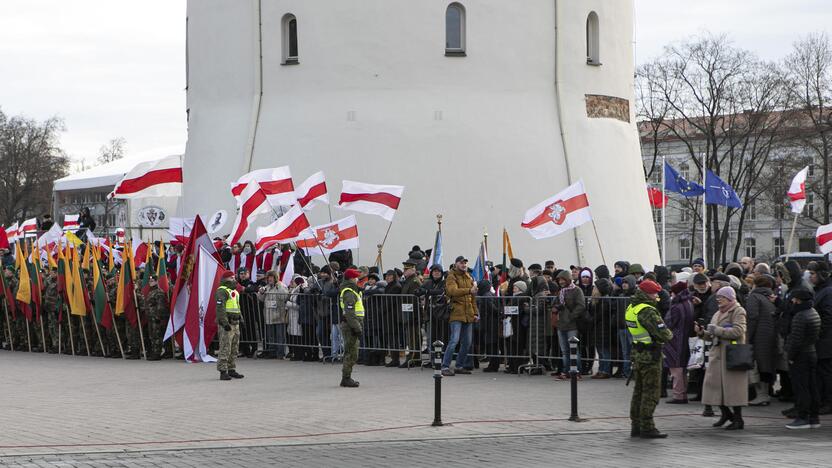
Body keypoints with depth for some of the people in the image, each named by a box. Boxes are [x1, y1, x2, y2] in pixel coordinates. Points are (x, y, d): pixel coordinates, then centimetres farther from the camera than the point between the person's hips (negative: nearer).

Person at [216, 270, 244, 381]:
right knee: (225, 348, -10)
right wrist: (224, 322, -25)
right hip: (227, 323, -10)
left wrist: (240, 320, 23)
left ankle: (232, 370, 21)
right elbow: (220, 308, -20)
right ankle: (223, 372, -9)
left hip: (235, 323, 10)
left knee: (234, 349, 13)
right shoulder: (222, 291, -11)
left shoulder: (234, 291, 21)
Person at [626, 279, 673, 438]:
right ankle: (647, 427, -1)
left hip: (637, 353, 9)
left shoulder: (631, 308, 8)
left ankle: (636, 426, 21)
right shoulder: (647, 311, -21)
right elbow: (663, 334, -24)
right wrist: (670, 334, 0)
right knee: (651, 392, -3)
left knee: (639, 390, 16)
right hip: (650, 355, -9)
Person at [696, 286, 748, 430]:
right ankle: (725, 413, 21)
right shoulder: (718, 314, 21)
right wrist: (702, 332, 4)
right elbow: (712, 336, 24)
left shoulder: (738, 312, -4)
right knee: (714, 383, 3)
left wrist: (717, 330, -15)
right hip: (717, 354, 8)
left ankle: (738, 419, 1)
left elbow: (738, 331, -18)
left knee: (732, 385, -7)